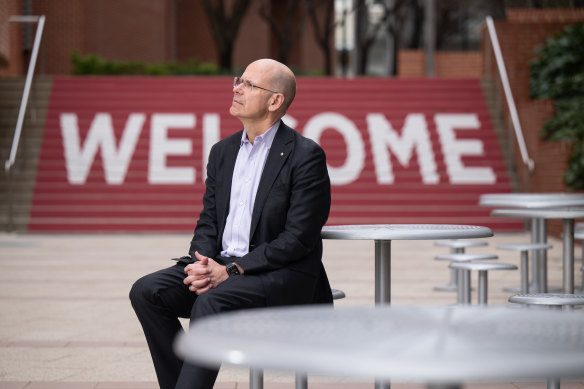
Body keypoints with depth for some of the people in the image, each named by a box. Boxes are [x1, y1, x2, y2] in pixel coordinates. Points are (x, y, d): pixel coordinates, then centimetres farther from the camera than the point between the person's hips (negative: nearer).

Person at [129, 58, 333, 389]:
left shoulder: (306, 155, -8)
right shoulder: (223, 151, 15)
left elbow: (298, 239, -14)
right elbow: (208, 223, 15)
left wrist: (229, 271, -18)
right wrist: (203, 263, -9)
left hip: (283, 275, -7)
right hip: (222, 267, 7)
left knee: (212, 302, -33)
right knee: (147, 291, -15)